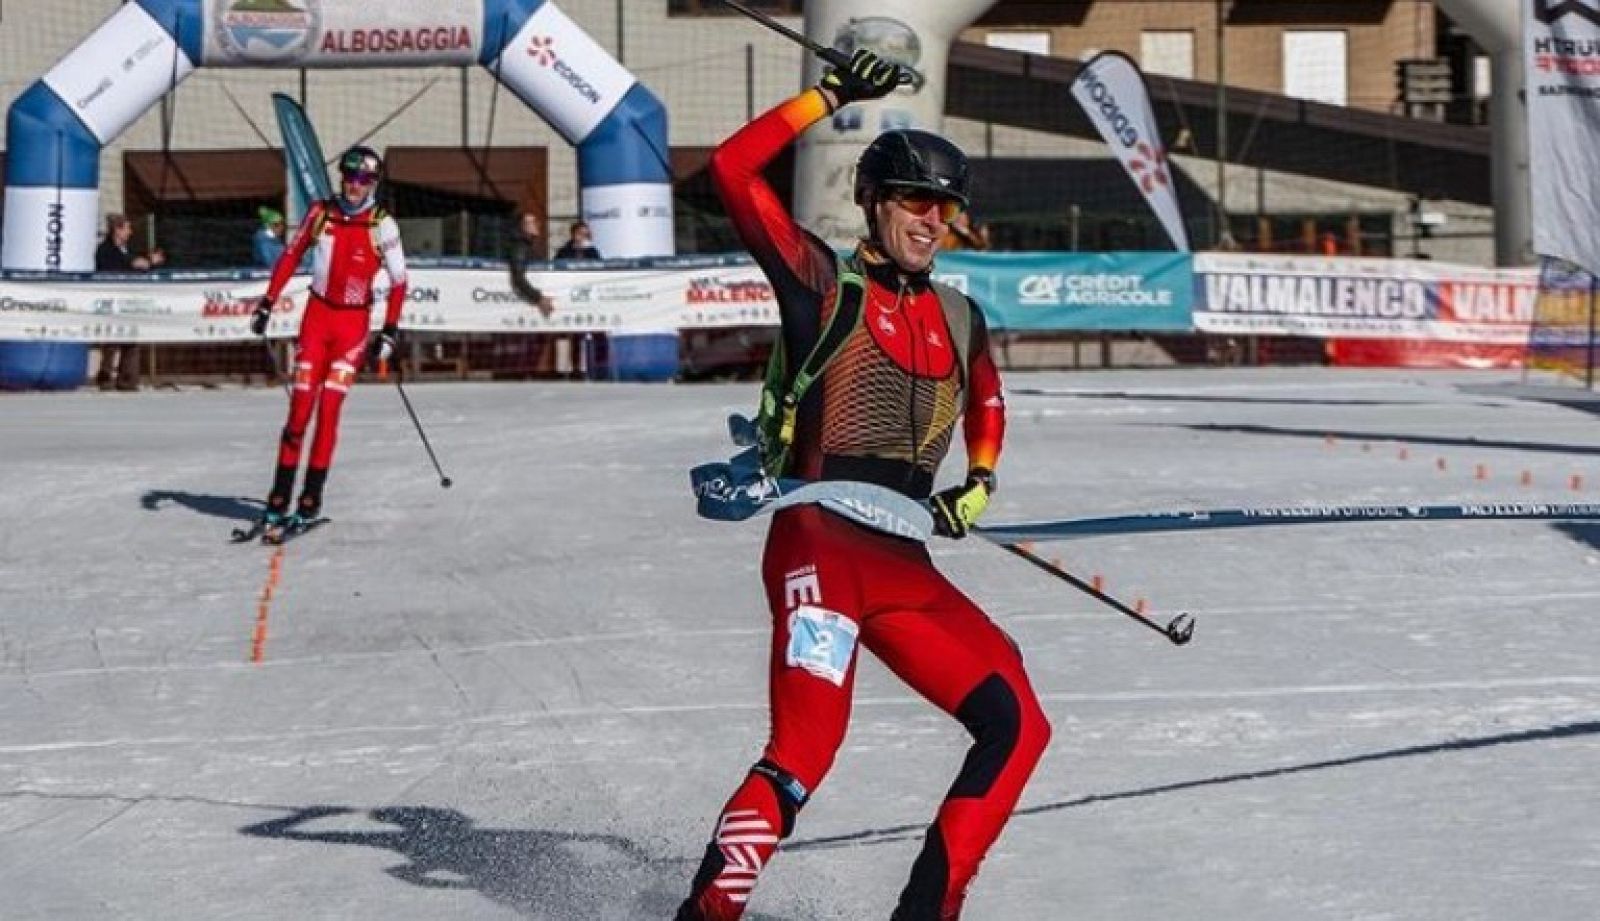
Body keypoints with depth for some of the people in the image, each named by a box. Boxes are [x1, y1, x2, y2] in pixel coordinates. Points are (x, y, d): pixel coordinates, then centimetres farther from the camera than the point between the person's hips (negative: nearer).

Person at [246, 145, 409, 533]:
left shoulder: (382, 225, -7)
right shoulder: (321, 212, 1)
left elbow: (398, 281, -2)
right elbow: (290, 256, 11)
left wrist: (390, 332, -5)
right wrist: (267, 303, 7)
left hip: (354, 322, -2)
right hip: (317, 314, 2)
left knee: (329, 408, -9)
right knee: (300, 407, -2)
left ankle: (311, 502, -1)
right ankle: (279, 500, 3)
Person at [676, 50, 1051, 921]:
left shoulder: (959, 318, 18)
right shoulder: (825, 286, 0)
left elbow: (986, 399, 38)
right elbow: (733, 169, -9)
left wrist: (979, 482, 21)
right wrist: (830, 98, -7)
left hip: (904, 568, 7)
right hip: (820, 546, -7)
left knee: (1018, 725, 0)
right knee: (803, 754, -21)